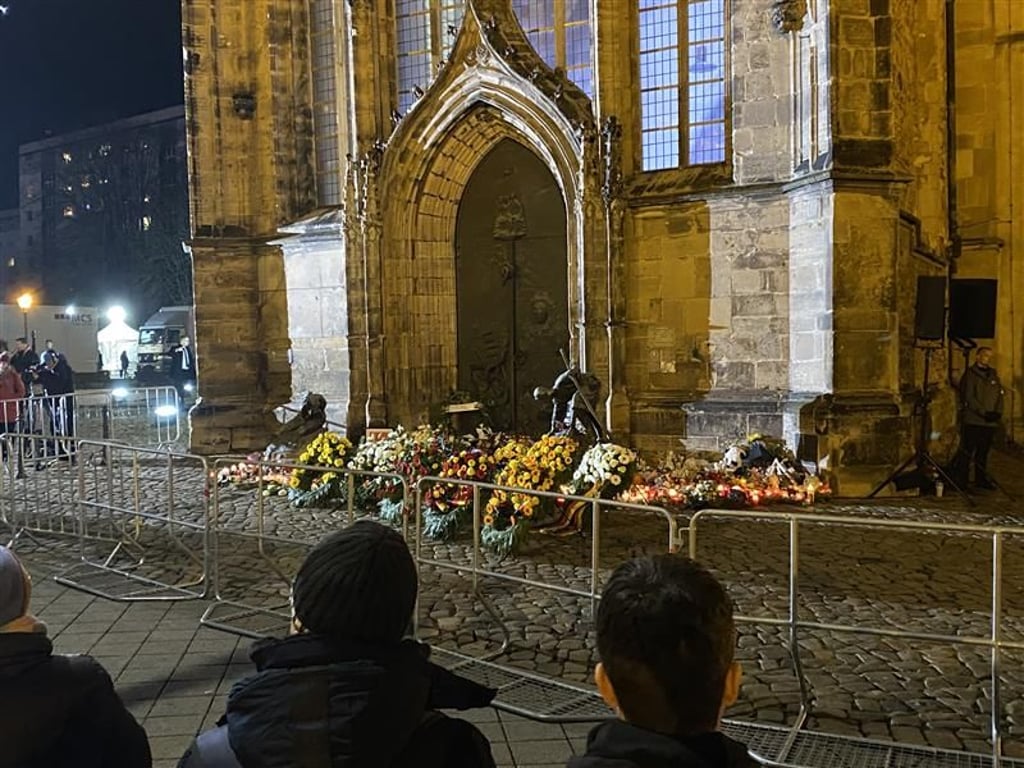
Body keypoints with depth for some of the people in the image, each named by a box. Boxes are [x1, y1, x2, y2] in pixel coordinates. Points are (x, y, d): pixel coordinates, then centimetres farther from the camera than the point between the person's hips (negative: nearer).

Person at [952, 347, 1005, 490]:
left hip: (990, 422, 6)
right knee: (966, 452, -6)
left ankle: (981, 479, 22)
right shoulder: (970, 374, -4)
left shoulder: (993, 375, 16)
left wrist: (998, 412, -2)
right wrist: (984, 413, -16)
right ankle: (960, 480, -1)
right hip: (972, 421, -6)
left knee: (983, 452, 13)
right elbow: (969, 398, -11)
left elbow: (999, 395, 15)